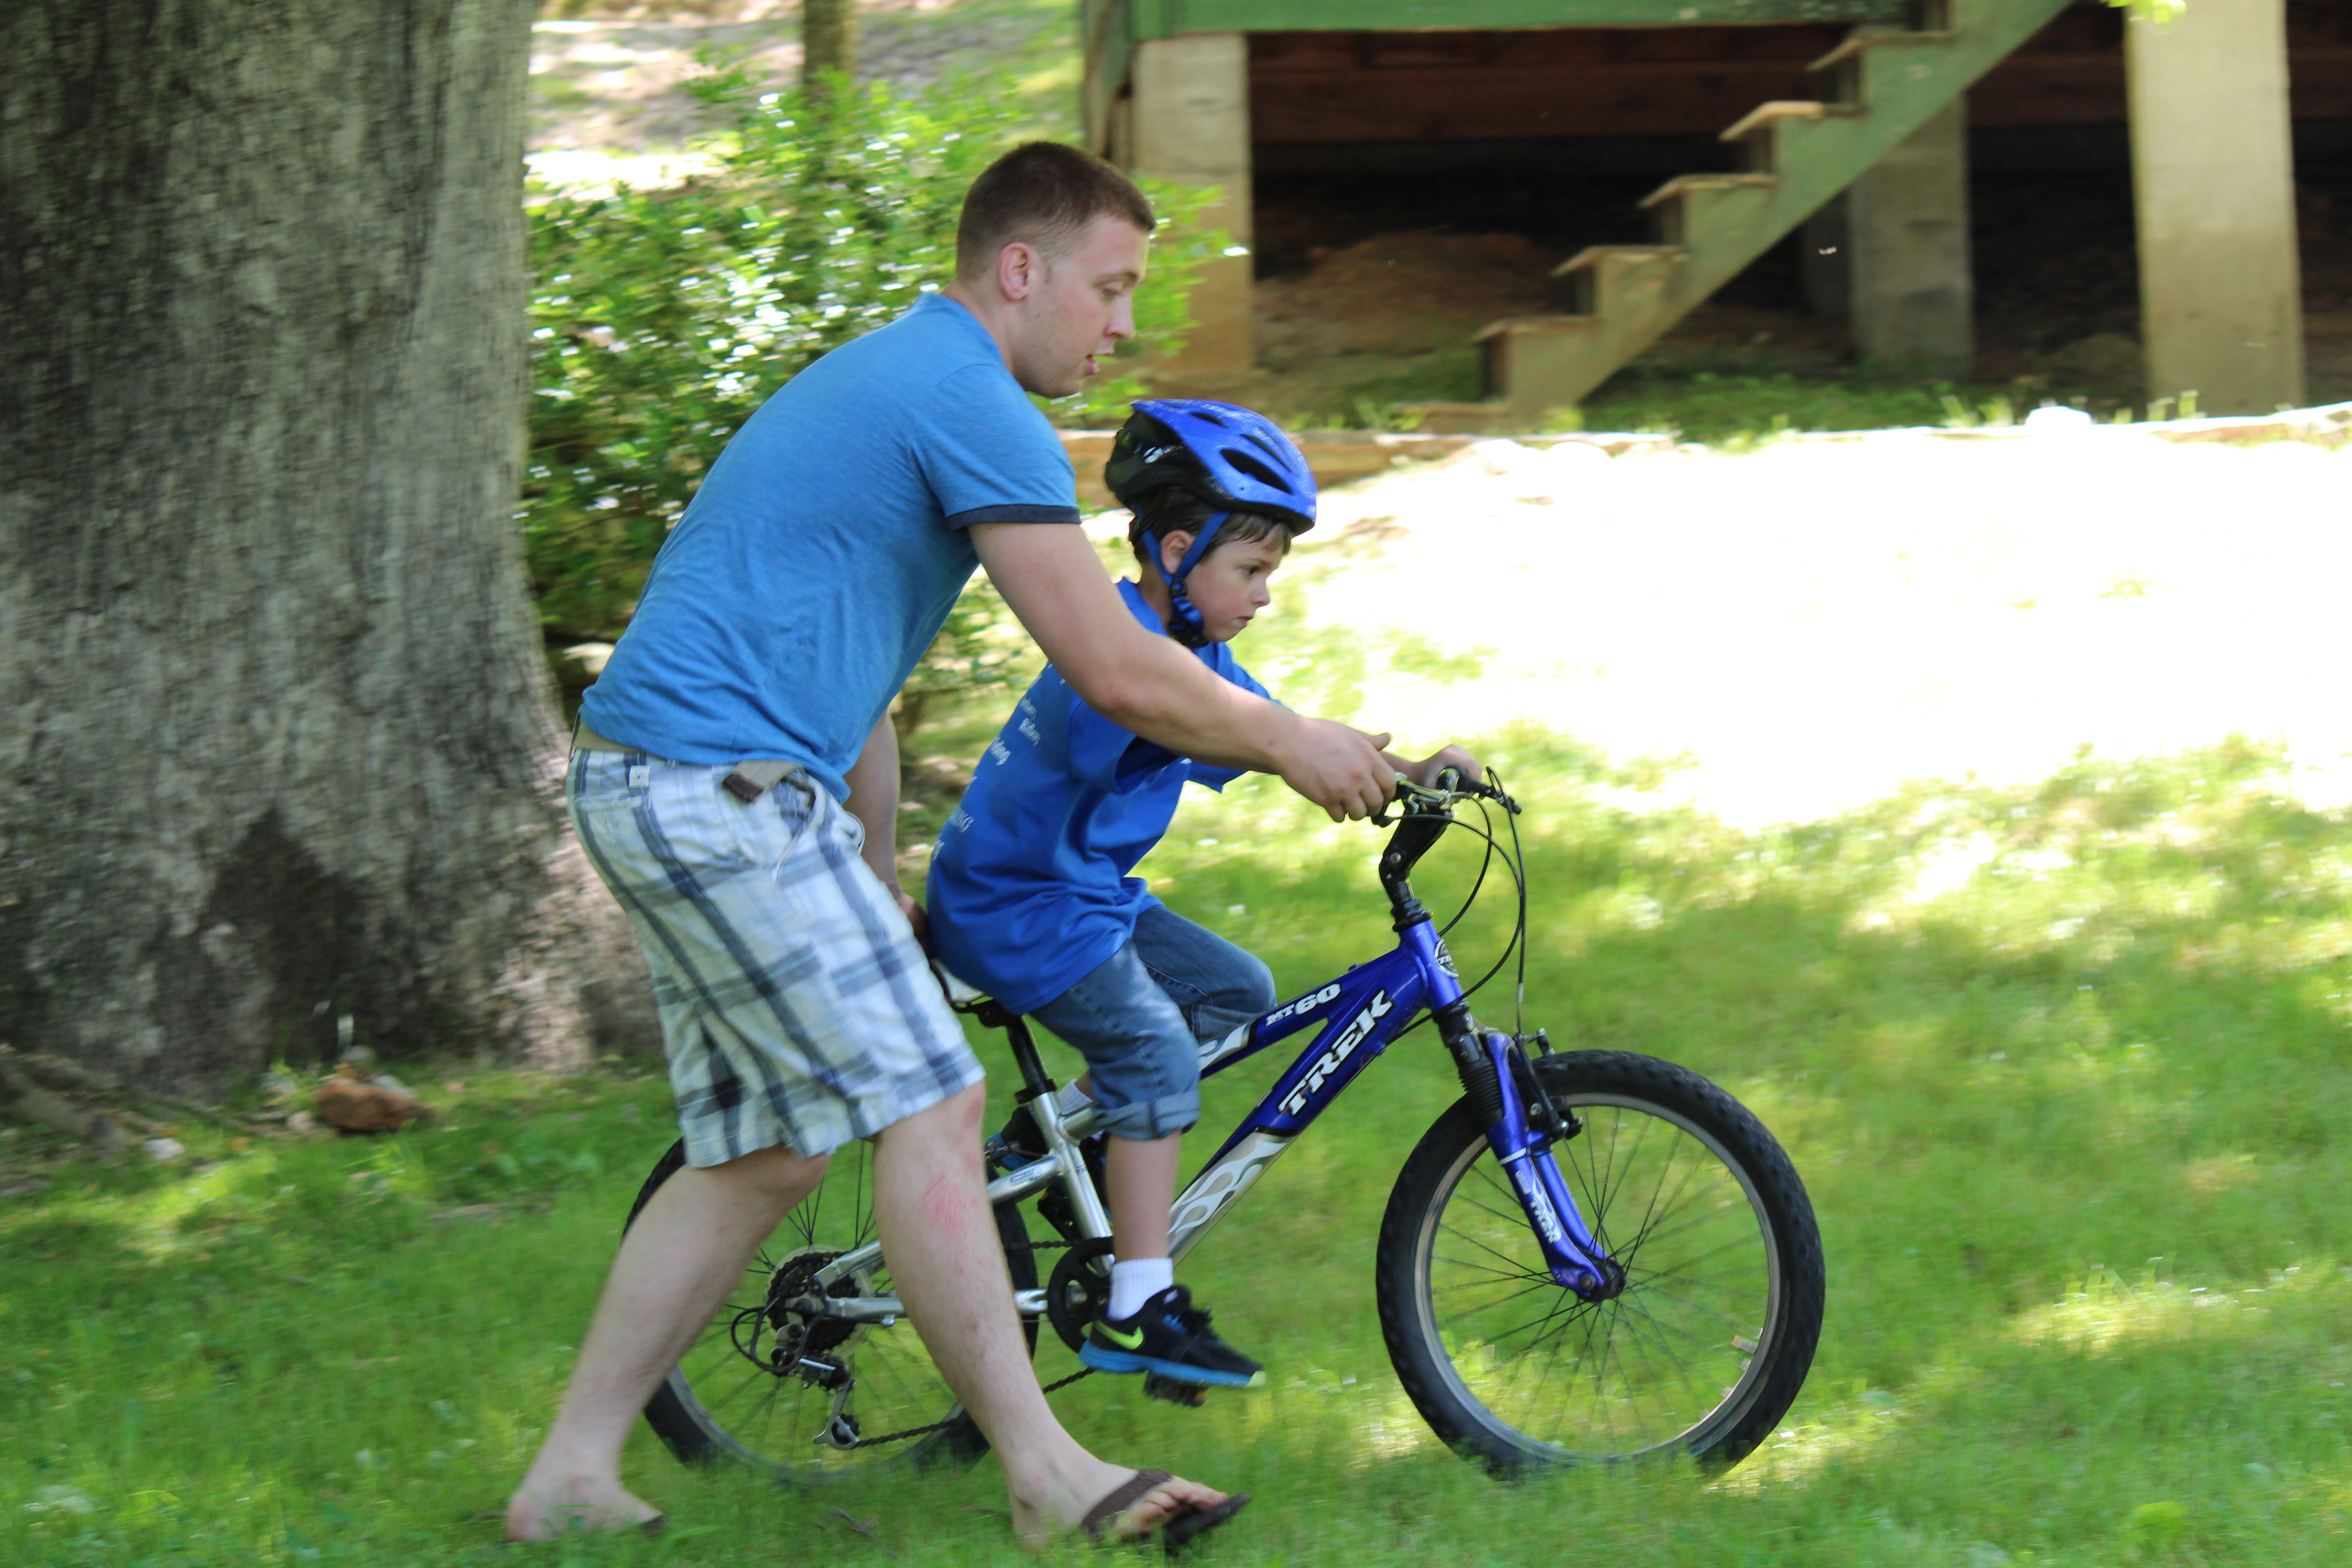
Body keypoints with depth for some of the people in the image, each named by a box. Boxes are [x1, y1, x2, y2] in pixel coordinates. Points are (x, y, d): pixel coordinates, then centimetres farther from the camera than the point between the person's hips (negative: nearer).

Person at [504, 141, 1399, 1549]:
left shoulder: (883, 380, 23)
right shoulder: (970, 405, -11)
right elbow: (1118, 671, -13)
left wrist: (877, 880, 33)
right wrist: (1289, 741, 2)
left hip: (657, 794, 11)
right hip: (722, 786, -11)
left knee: (763, 1155, 12)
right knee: (928, 1107, -10)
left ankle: (572, 1476, 13)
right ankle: (1049, 1475, -10)